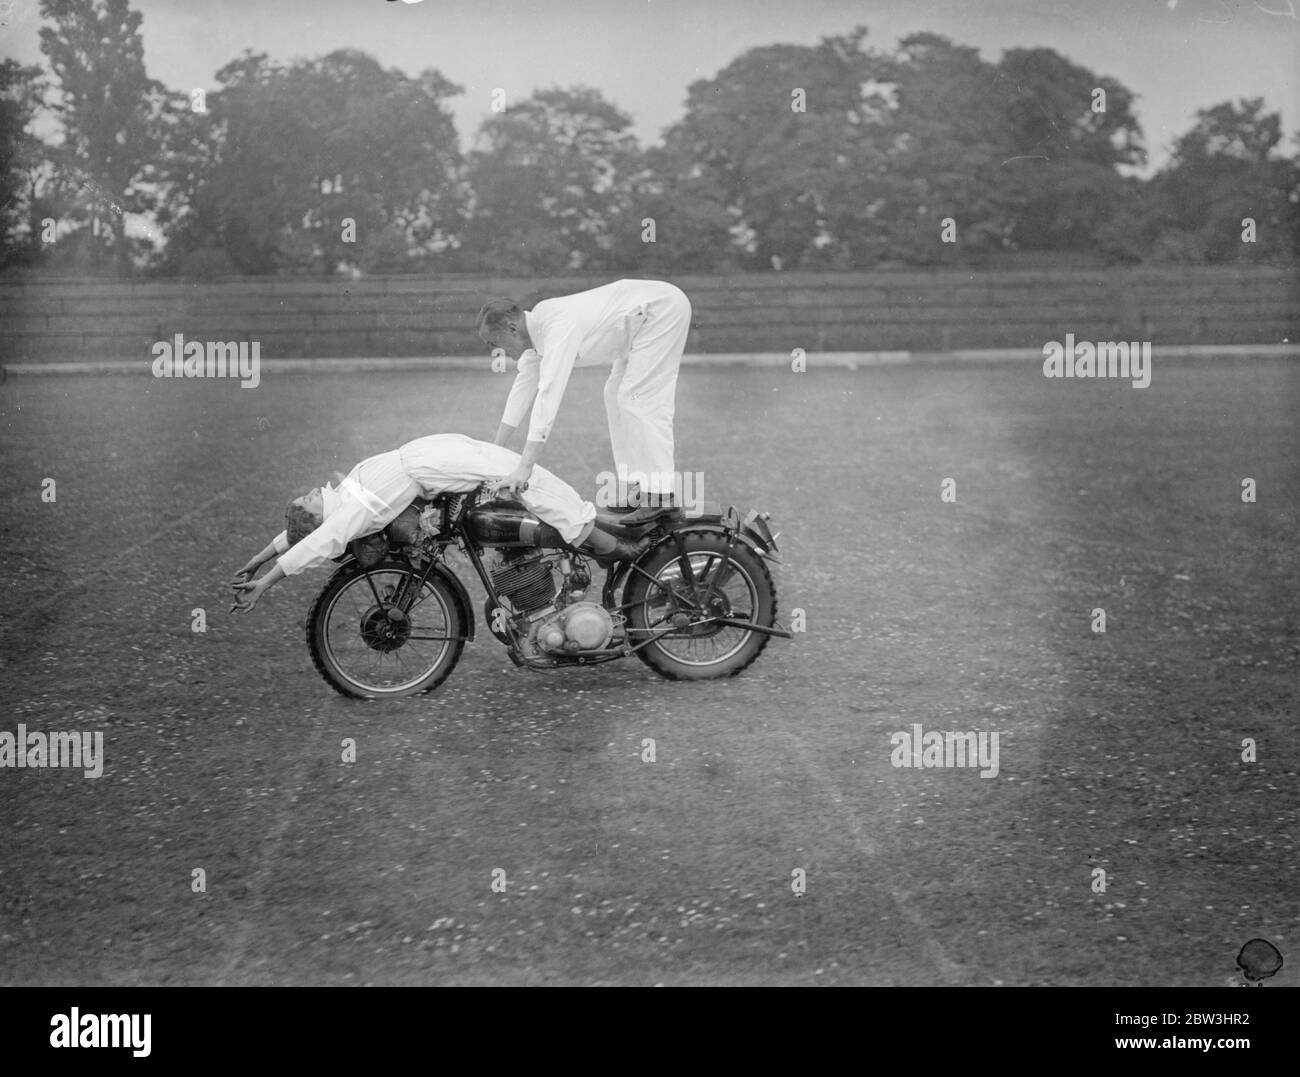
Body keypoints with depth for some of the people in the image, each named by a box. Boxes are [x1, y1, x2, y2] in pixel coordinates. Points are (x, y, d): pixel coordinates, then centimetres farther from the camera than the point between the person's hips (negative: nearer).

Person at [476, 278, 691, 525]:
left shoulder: (558, 326, -28)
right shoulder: (537, 326, 3)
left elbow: (549, 394, -34)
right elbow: (523, 389, 12)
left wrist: (525, 467, -36)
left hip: (664, 308, -10)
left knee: (640, 400, -15)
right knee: (616, 396, 12)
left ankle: (662, 499, -18)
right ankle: (642, 488, 12)